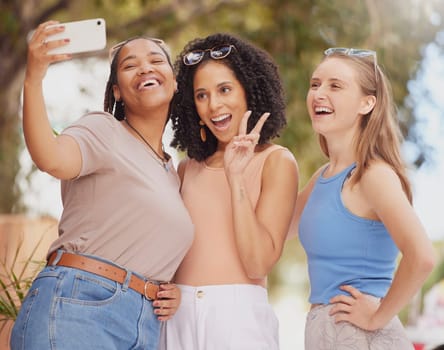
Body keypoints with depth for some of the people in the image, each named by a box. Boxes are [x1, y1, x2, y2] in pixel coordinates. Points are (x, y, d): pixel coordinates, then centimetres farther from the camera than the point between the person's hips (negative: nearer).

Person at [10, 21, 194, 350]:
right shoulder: (104, 131, 0)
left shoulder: (172, 173, 20)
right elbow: (52, 159, -23)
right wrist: (33, 79, -36)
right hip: (78, 309, -7)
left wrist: (172, 290, 10)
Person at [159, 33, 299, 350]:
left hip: (239, 316, -4)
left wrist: (236, 177, -16)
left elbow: (258, 264, -12)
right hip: (178, 316, 4)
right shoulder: (188, 169, 9)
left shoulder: (276, 161, -3)